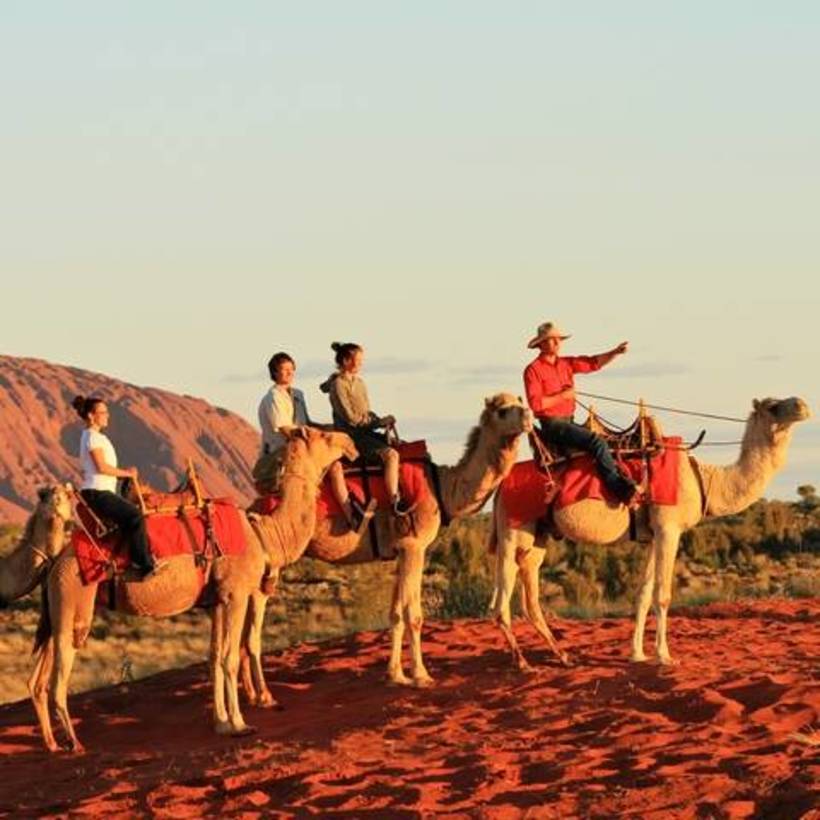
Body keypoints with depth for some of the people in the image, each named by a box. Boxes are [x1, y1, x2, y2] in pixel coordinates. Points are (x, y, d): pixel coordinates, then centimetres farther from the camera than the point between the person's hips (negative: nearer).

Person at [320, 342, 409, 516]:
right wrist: (380, 422, -10)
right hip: (350, 436, -9)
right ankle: (395, 503, -29)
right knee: (391, 454, -26)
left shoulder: (359, 383, 16)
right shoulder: (338, 384, -10)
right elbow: (350, 418, -14)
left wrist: (381, 421, -1)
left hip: (365, 432, 9)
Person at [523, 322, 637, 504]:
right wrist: (562, 396, -14)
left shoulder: (566, 363, 14)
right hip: (552, 425, -9)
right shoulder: (533, 370, -7)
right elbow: (535, 404, -16)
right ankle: (618, 487, -23)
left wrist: (615, 353, -6)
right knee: (596, 442, -22)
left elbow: (593, 363, 9)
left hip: (569, 421, 9)